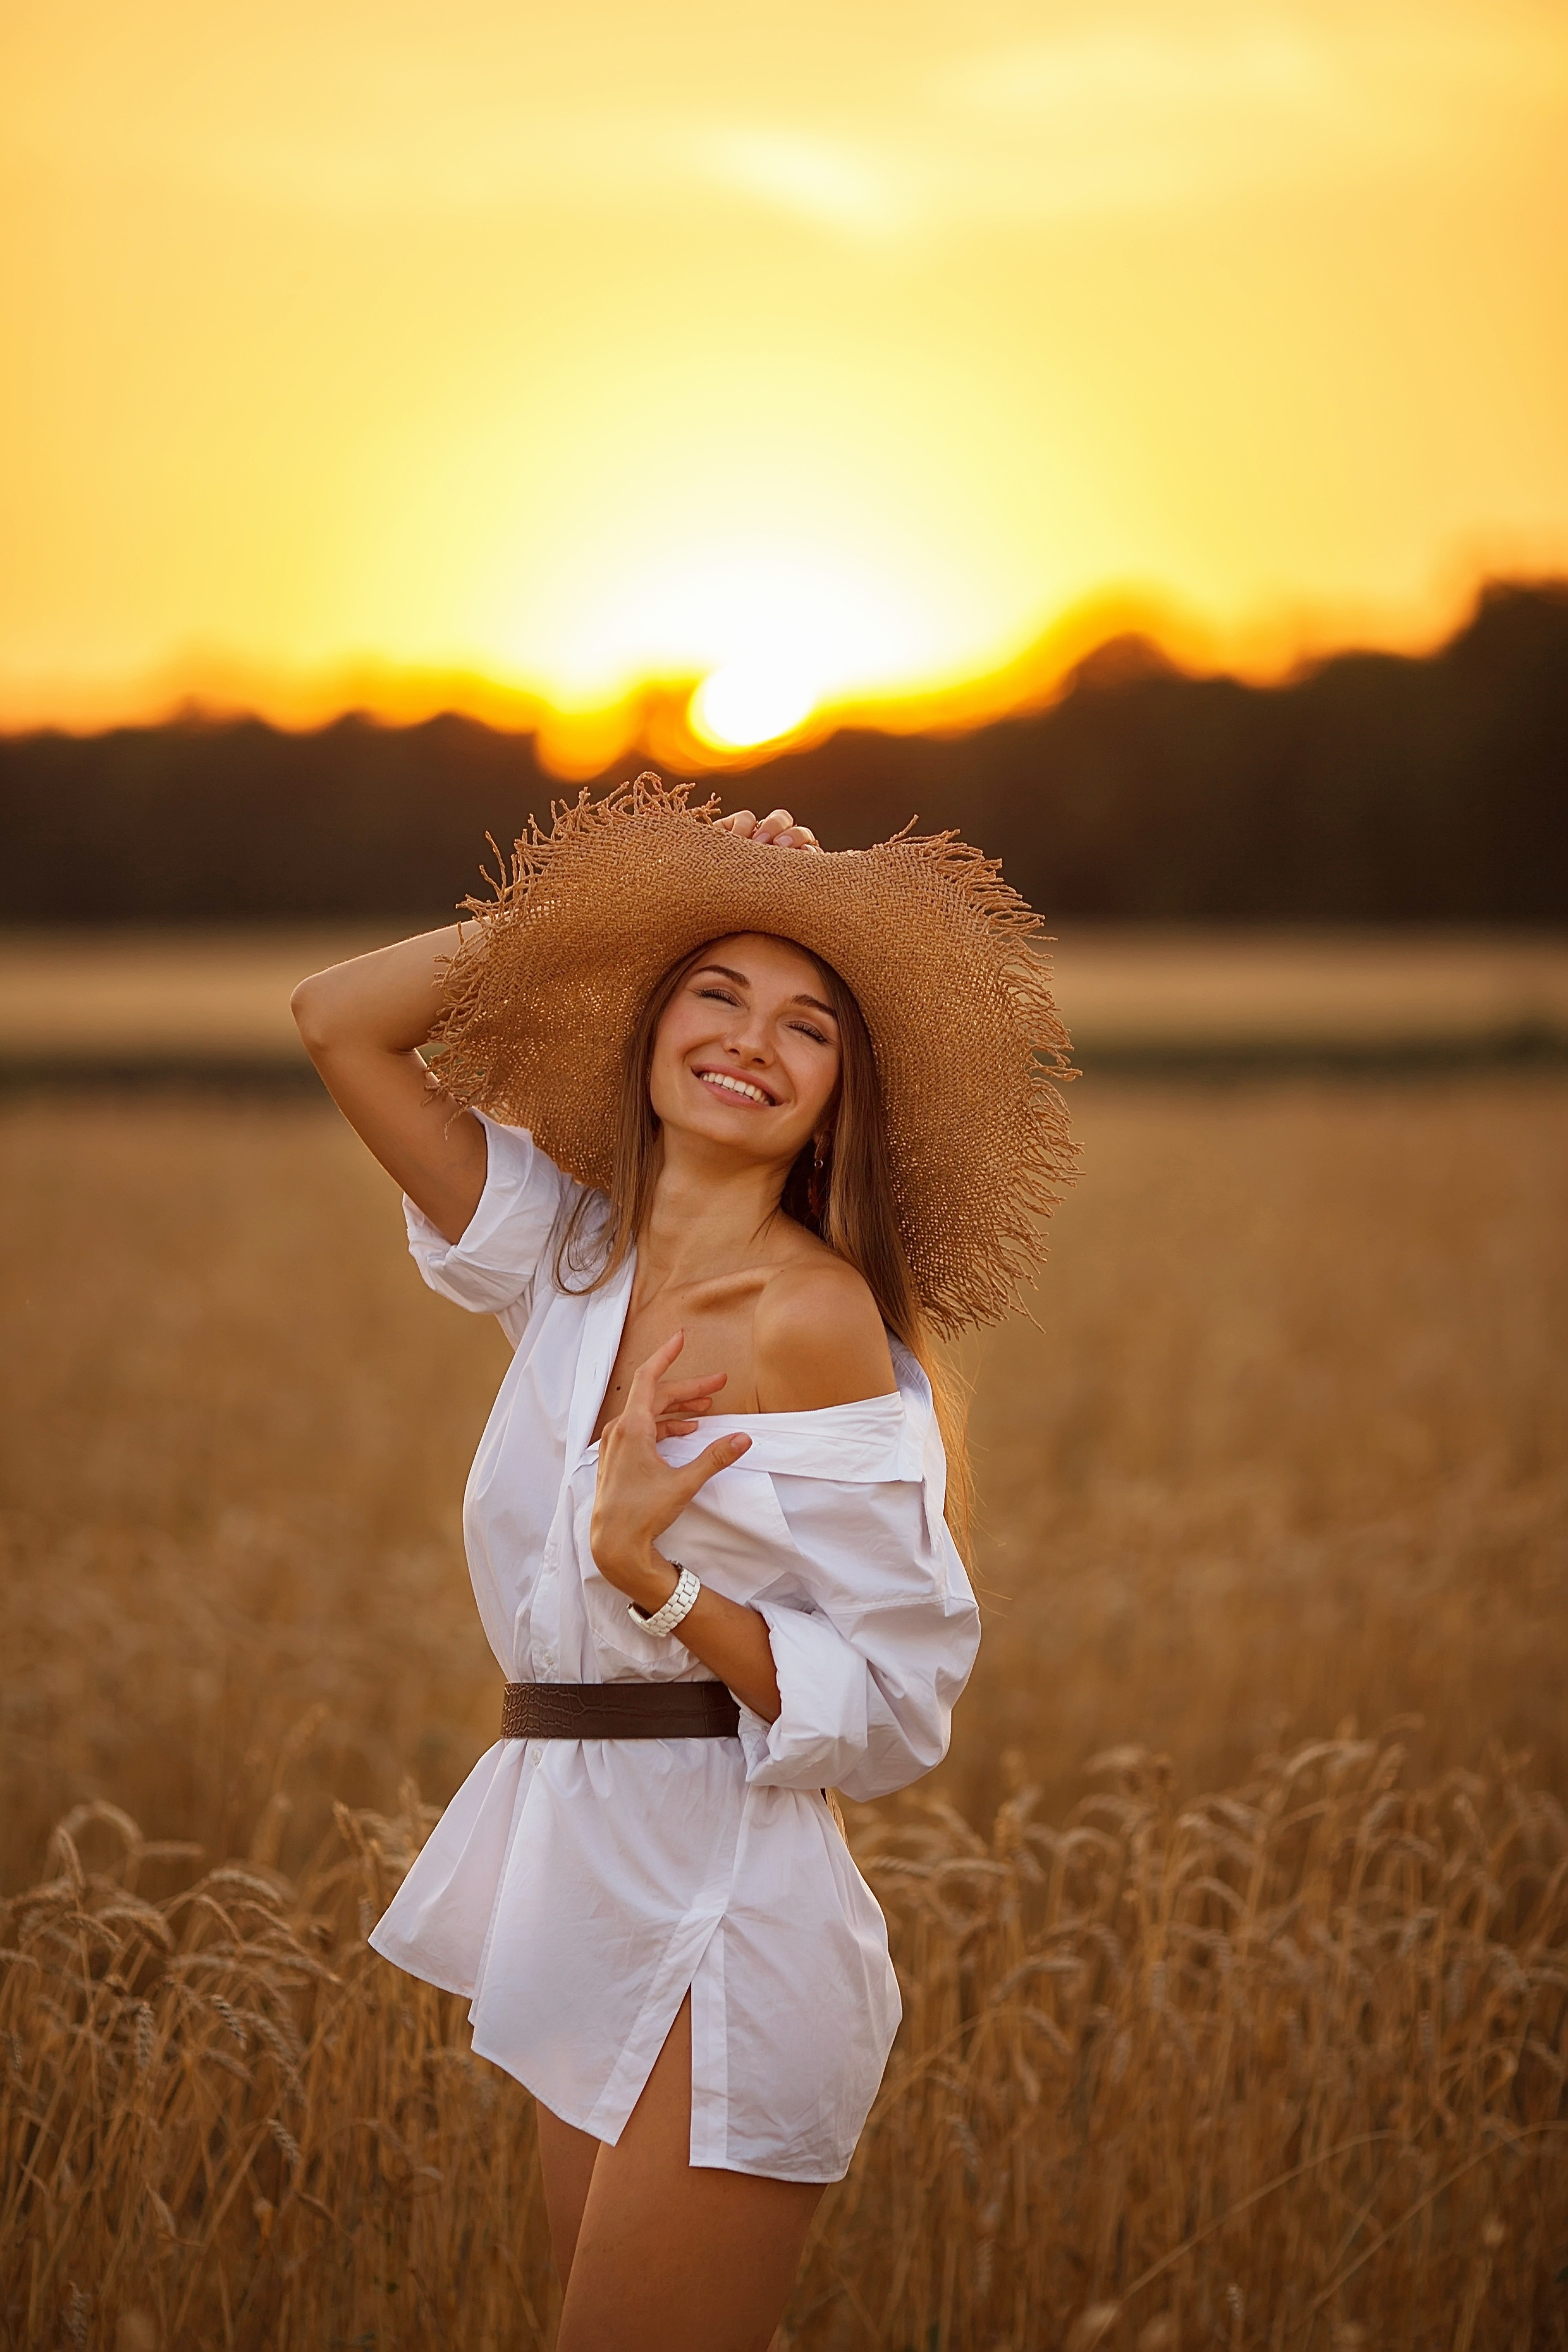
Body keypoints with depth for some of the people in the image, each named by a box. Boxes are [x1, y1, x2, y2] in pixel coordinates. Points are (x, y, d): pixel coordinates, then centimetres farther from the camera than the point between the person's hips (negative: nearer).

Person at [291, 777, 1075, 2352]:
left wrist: (651, 1575, -26)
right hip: (584, 1901, 7)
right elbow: (339, 1018, 9)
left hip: (723, 1920, -7)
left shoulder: (814, 1317, -14)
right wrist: (580, 915, 4)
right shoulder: (573, 1259, 6)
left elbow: (891, 1701, -14)